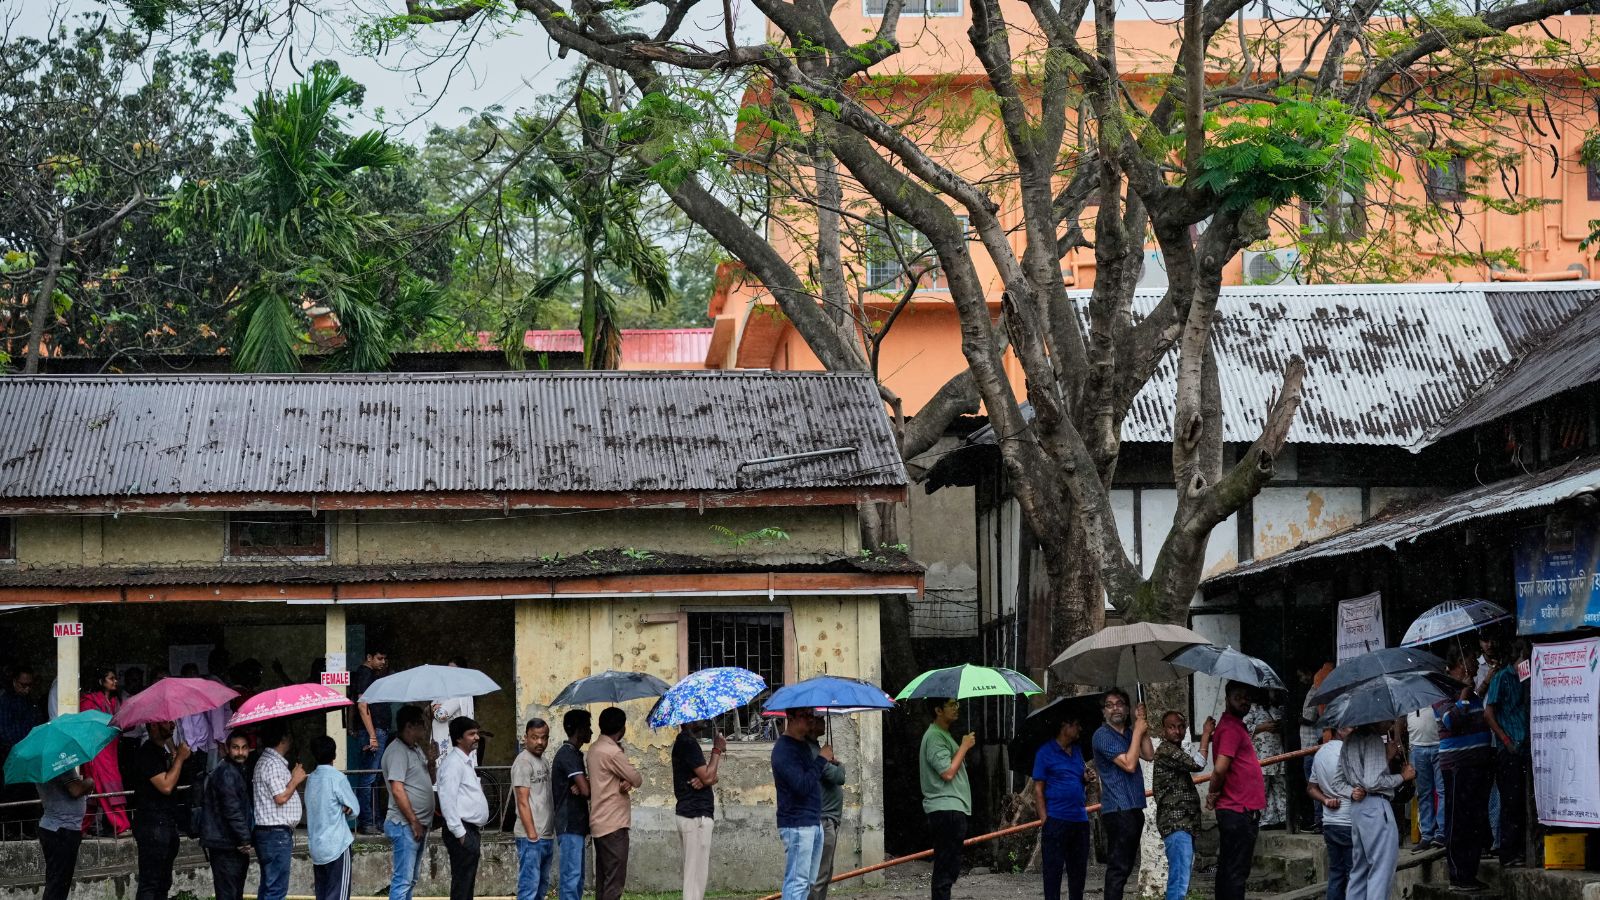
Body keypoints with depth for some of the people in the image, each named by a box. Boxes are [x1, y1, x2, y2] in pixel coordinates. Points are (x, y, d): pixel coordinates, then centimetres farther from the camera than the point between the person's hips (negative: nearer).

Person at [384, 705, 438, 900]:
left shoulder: (417, 749, 15)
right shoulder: (397, 751, -15)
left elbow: (429, 781, 25)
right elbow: (397, 790, -21)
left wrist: (430, 762, 5)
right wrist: (414, 822, -18)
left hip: (418, 825, 10)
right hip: (404, 825, -10)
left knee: (410, 880, 14)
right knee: (403, 881, -10)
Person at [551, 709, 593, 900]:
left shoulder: (574, 754, 17)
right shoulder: (568, 754, -14)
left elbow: (582, 787, 16)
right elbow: (586, 790, -21)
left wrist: (580, 788, -7)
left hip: (576, 825, 10)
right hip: (570, 826, -10)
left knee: (577, 879, 11)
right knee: (572, 877, -10)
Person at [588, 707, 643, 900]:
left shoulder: (595, 748, 13)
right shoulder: (612, 752, -17)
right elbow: (638, 780, -12)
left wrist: (627, 782, -9)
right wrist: (631, 781, 10)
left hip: (600, 824, 10)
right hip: (614, 825, -10)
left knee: (603, 880, 11)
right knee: (614, 882, -9)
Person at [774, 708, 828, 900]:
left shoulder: (804, 745, 15)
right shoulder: (784, 749, -15)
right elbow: (802, 785, -24)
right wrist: (822, 760, -18)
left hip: (813, 822, 10)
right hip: (796, 824, -10)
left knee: (807, 882, 11)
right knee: (797, 882, -11)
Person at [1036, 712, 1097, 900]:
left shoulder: (1077, 751, 16)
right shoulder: (1046, 752, -5)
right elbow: (1038, 788, -7)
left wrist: (1086, 777, 2)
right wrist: (1044, 819, -14)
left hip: (1080, 820, 7)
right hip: (1057, 819, -7)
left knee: (1078, 870, 12)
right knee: (1054, 869, -3)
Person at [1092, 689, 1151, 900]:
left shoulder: (1129, 734, 17)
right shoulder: (1104, 735, -9)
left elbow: (1149, 755, 2)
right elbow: (1129, 764, -17)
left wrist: (1142, 725, 1)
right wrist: (1138, 732, -12)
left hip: (1133, 808, 9)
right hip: (1118, 810, -9)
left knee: (1124, 866, 13)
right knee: (1118, 867, -12)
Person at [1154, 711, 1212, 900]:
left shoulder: (1179, 752, 21)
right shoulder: (1165, 751, -10)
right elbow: (1198, 764, -18)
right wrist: (1206, 733, -9)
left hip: (1184, 825, 11)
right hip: (1176, 825, -11)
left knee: (1180, 881, 11)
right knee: (1180, 882, -18)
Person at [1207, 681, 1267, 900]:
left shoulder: (1236, 726, 19)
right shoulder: (1231, 728, -14)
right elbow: (1220, 768, -24)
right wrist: (1214, 794, -8)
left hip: (1233, 812, 10)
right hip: (1241, 812, -10)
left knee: (1228, 871, 12)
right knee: (1236, 873, -9)